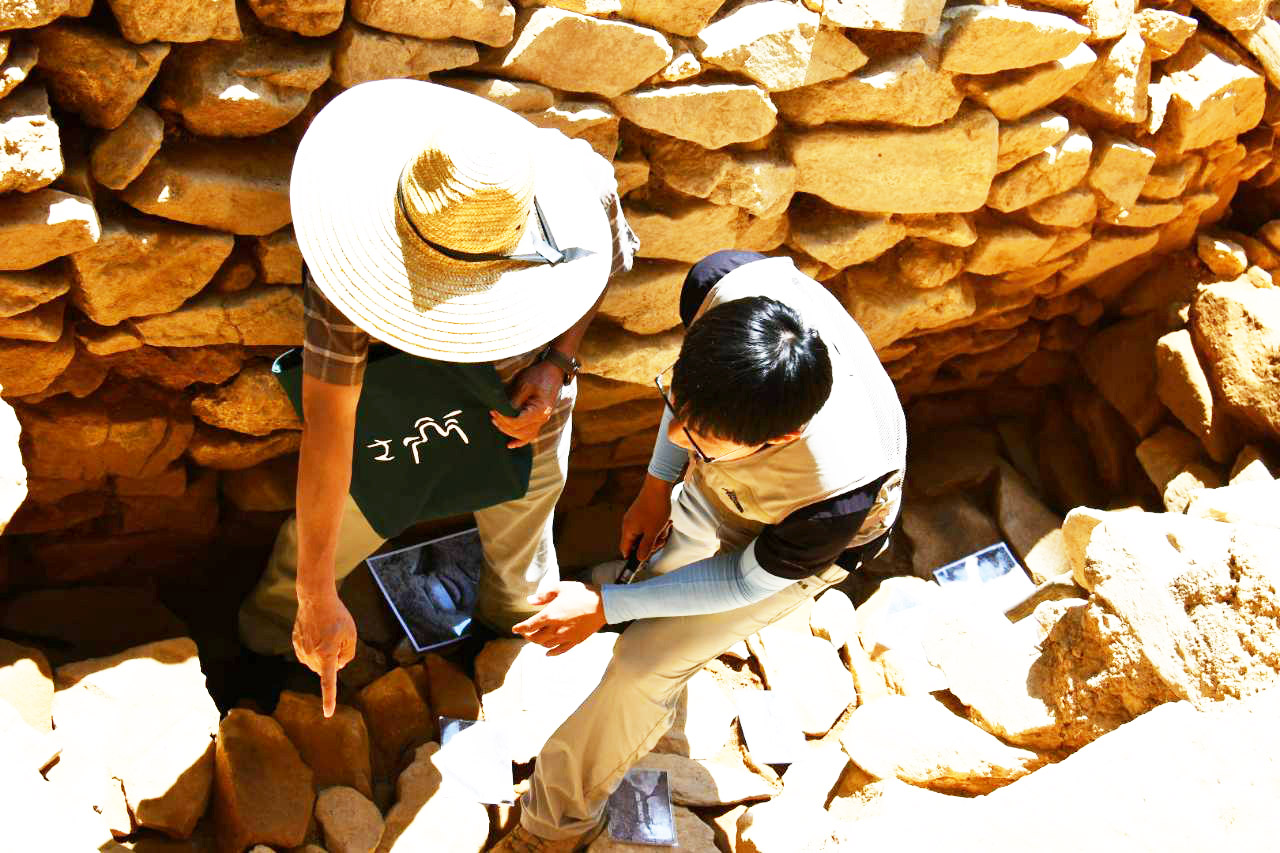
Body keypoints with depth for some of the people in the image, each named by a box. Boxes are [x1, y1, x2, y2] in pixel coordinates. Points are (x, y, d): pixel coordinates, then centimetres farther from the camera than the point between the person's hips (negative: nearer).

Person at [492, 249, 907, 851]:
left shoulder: (838, 494, -47)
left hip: (800, 540, -4)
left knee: (646, 663, -4)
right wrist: (657, 484, -3)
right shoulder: (726, 286, -40)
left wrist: (603, 605, -20)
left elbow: (747, 581, -24)